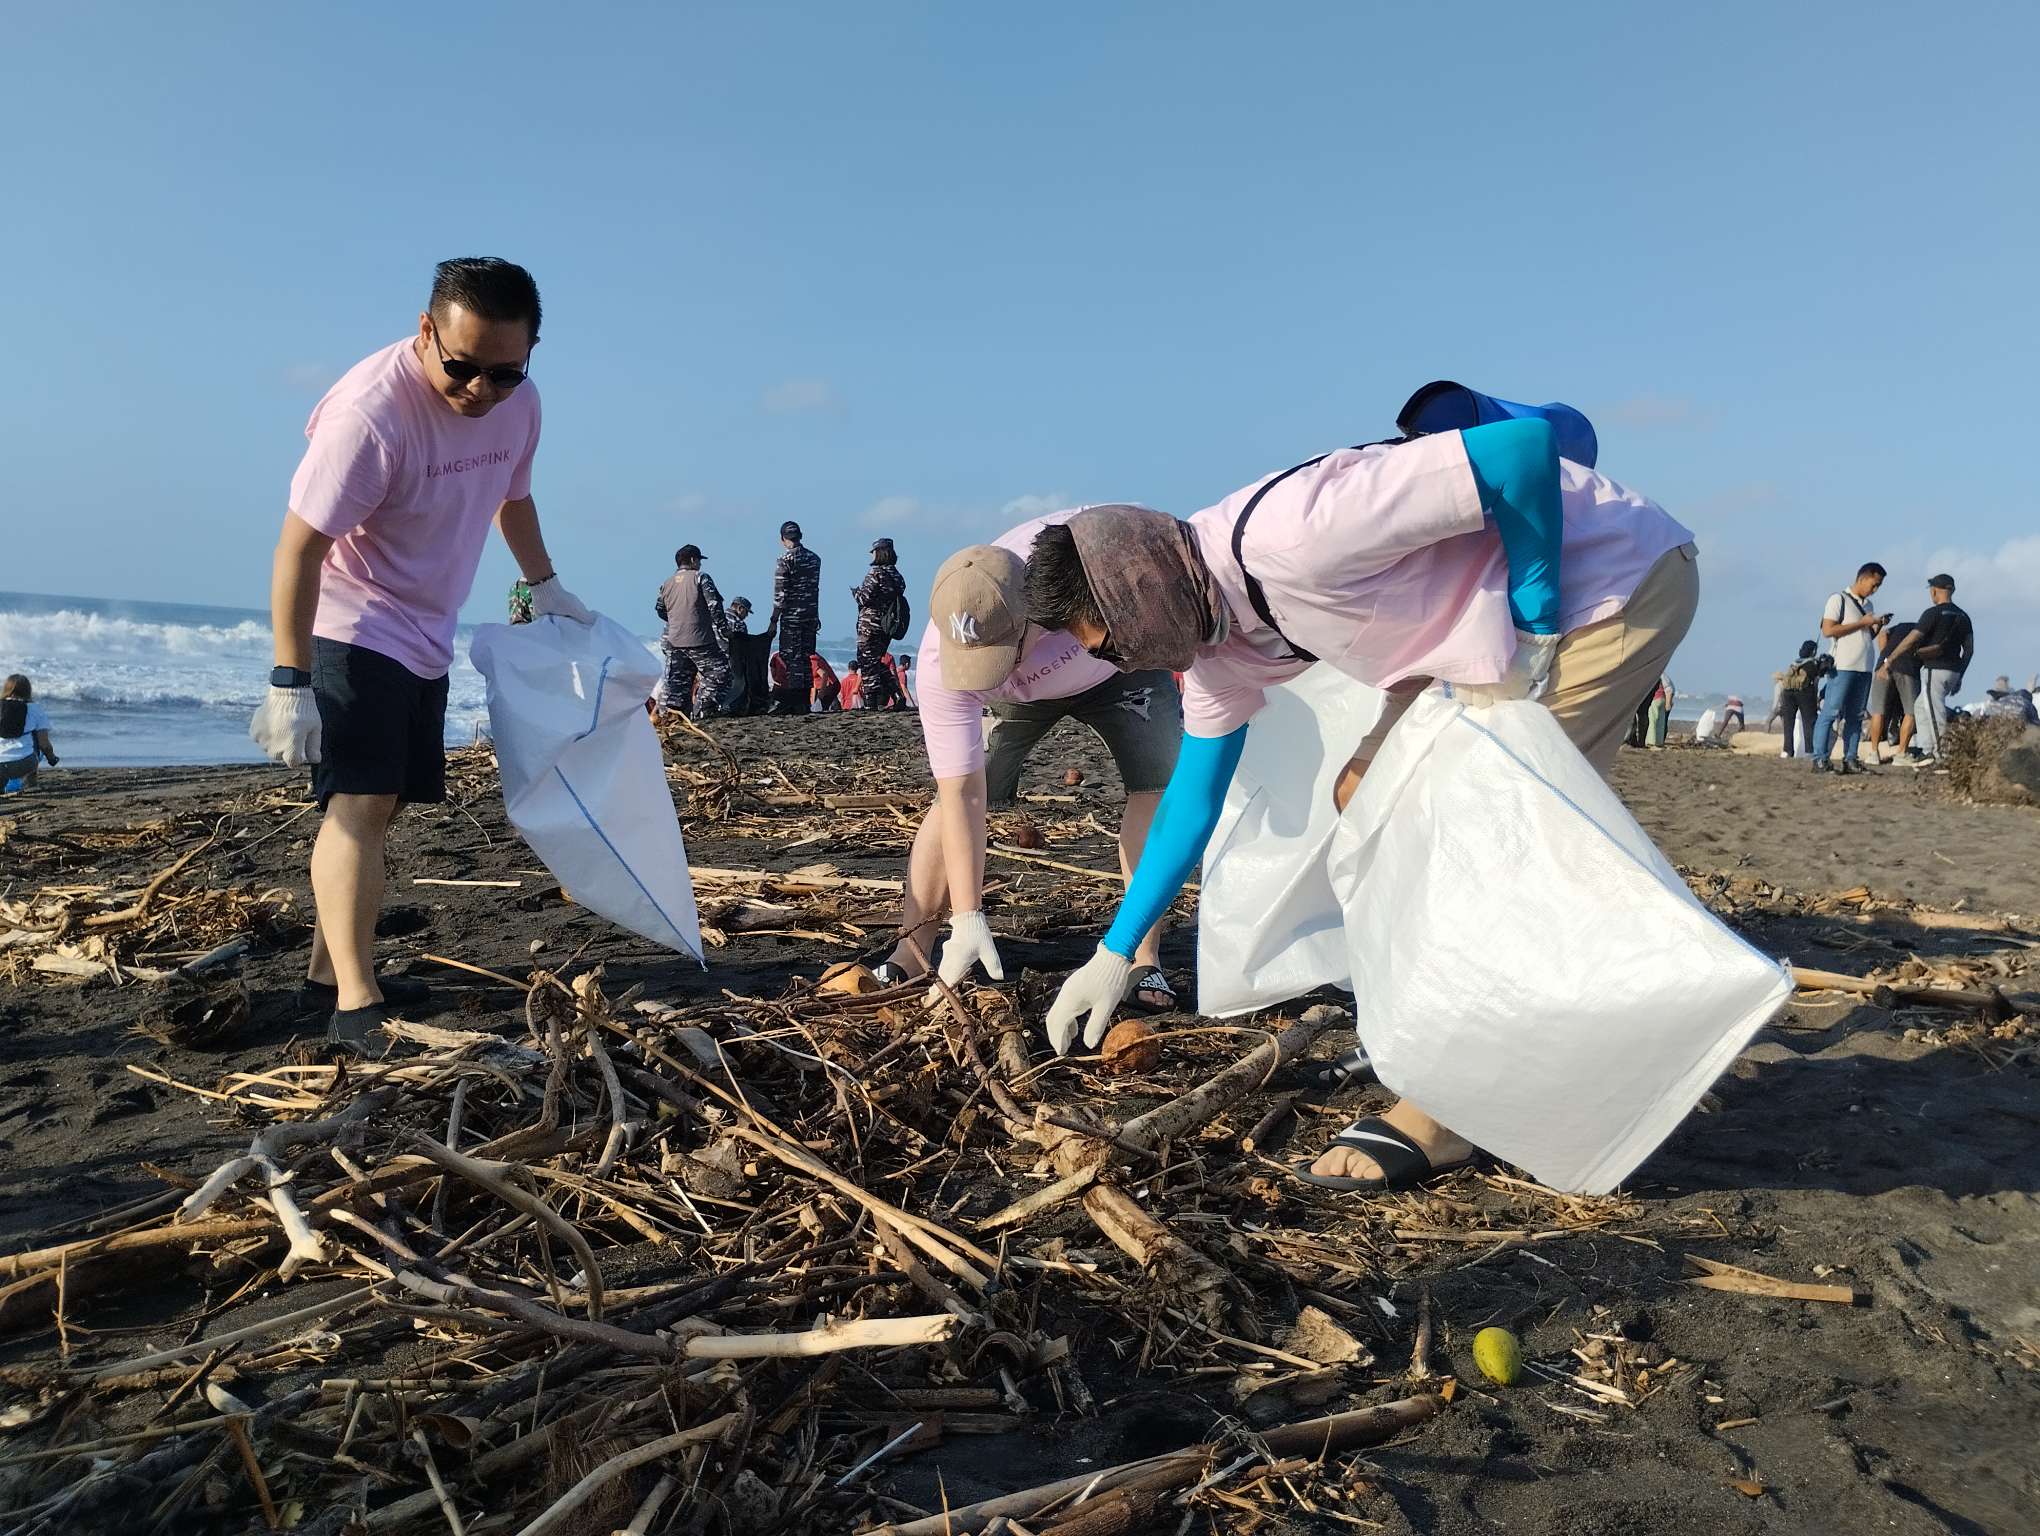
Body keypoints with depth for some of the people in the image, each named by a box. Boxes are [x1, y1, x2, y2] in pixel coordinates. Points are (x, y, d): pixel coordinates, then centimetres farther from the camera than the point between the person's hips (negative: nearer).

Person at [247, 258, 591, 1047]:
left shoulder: (518, 402, -5)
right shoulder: (370, 410, -28)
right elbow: (299, 548, -25)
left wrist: (544, 586, 22)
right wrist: (289, 682, -26)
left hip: (426, 640, 8)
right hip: (351, 629, -8)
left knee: (381, 805, 13)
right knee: (359, 803, -18)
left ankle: (329, 970, 25)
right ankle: (355, 1003, -18)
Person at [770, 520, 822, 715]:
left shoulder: (786, 559, -12)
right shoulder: (814, 558, 8)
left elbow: (780, 595, -14)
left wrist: (774, 620, -9)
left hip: (792, 617, -6)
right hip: (810, 615, 6)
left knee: (793, 659, -4)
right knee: (806, 658, 11)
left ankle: (792, 703, -5)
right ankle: (804, 703, 14)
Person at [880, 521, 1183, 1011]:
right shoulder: (939, 663, -39)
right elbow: (962, 796, -35)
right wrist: (967, 918, -36)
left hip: (1121, 664, 0)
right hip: (1016, 695, 0)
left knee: (1159, 784, -17)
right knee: (953, 801, -14)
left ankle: (1144, 961, -11)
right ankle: (909, 954, -4)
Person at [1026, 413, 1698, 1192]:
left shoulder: (1289, 536, -31)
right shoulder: (1219, 644, -1)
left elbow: (1526, 445, -33)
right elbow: (1193, 802, 8)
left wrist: (1532, 636, -23)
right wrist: (1113, 954, 10)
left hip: (1623, 578, -9)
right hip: (1501, 629, 9)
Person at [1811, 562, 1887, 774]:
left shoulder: (1867, 605, 21)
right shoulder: (1838, 599, -3)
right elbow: (1828, 630, -13)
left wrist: (1877, 626, 7)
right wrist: (1861, 623, -12)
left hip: (1865, 668, 8)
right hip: (1842, 667, -8)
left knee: (1855, 716, 6)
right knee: (1831, 712, -11)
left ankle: (1850, 760, 7)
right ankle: (1820, 760, -13)